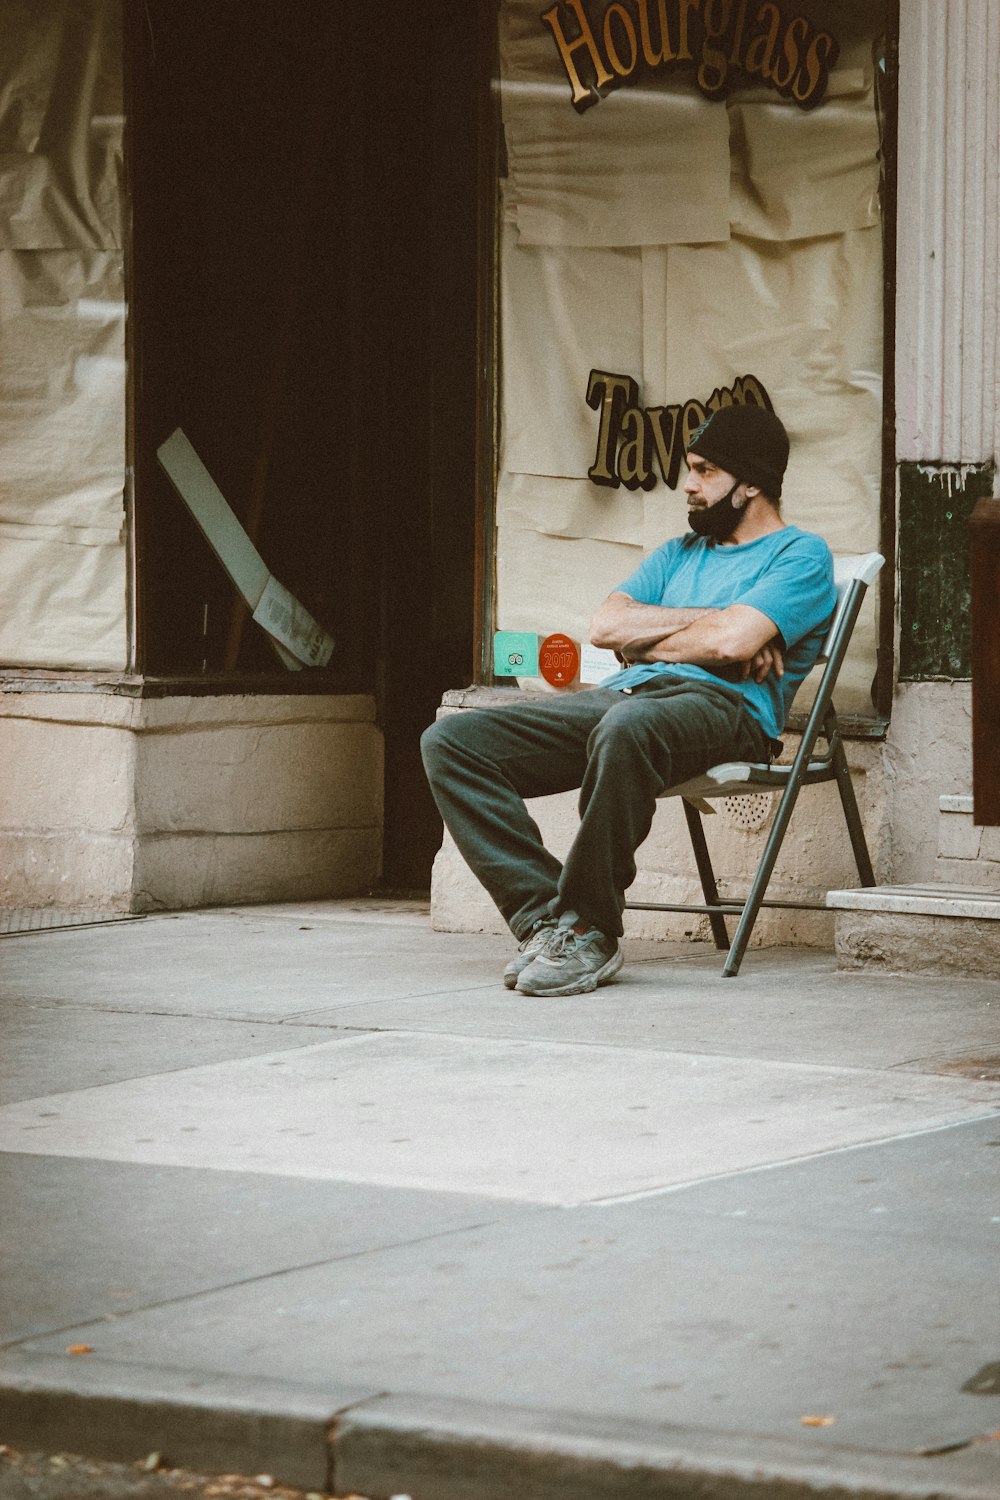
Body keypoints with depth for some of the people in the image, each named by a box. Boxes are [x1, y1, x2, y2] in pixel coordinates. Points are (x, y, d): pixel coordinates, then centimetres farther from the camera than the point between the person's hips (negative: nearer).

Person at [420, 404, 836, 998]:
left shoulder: (801, 555, 8)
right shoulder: (680, 553, 31)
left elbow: (730, 643, -11)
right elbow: (607, 625, 13)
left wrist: (644, 642, 5)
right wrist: (710, 619, 1)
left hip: (725, 705, -8)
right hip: (623, 696, 8)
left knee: (626, 726, -45)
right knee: (452, 739, -12)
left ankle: (589, 930, -32)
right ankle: (547, 916, -23)